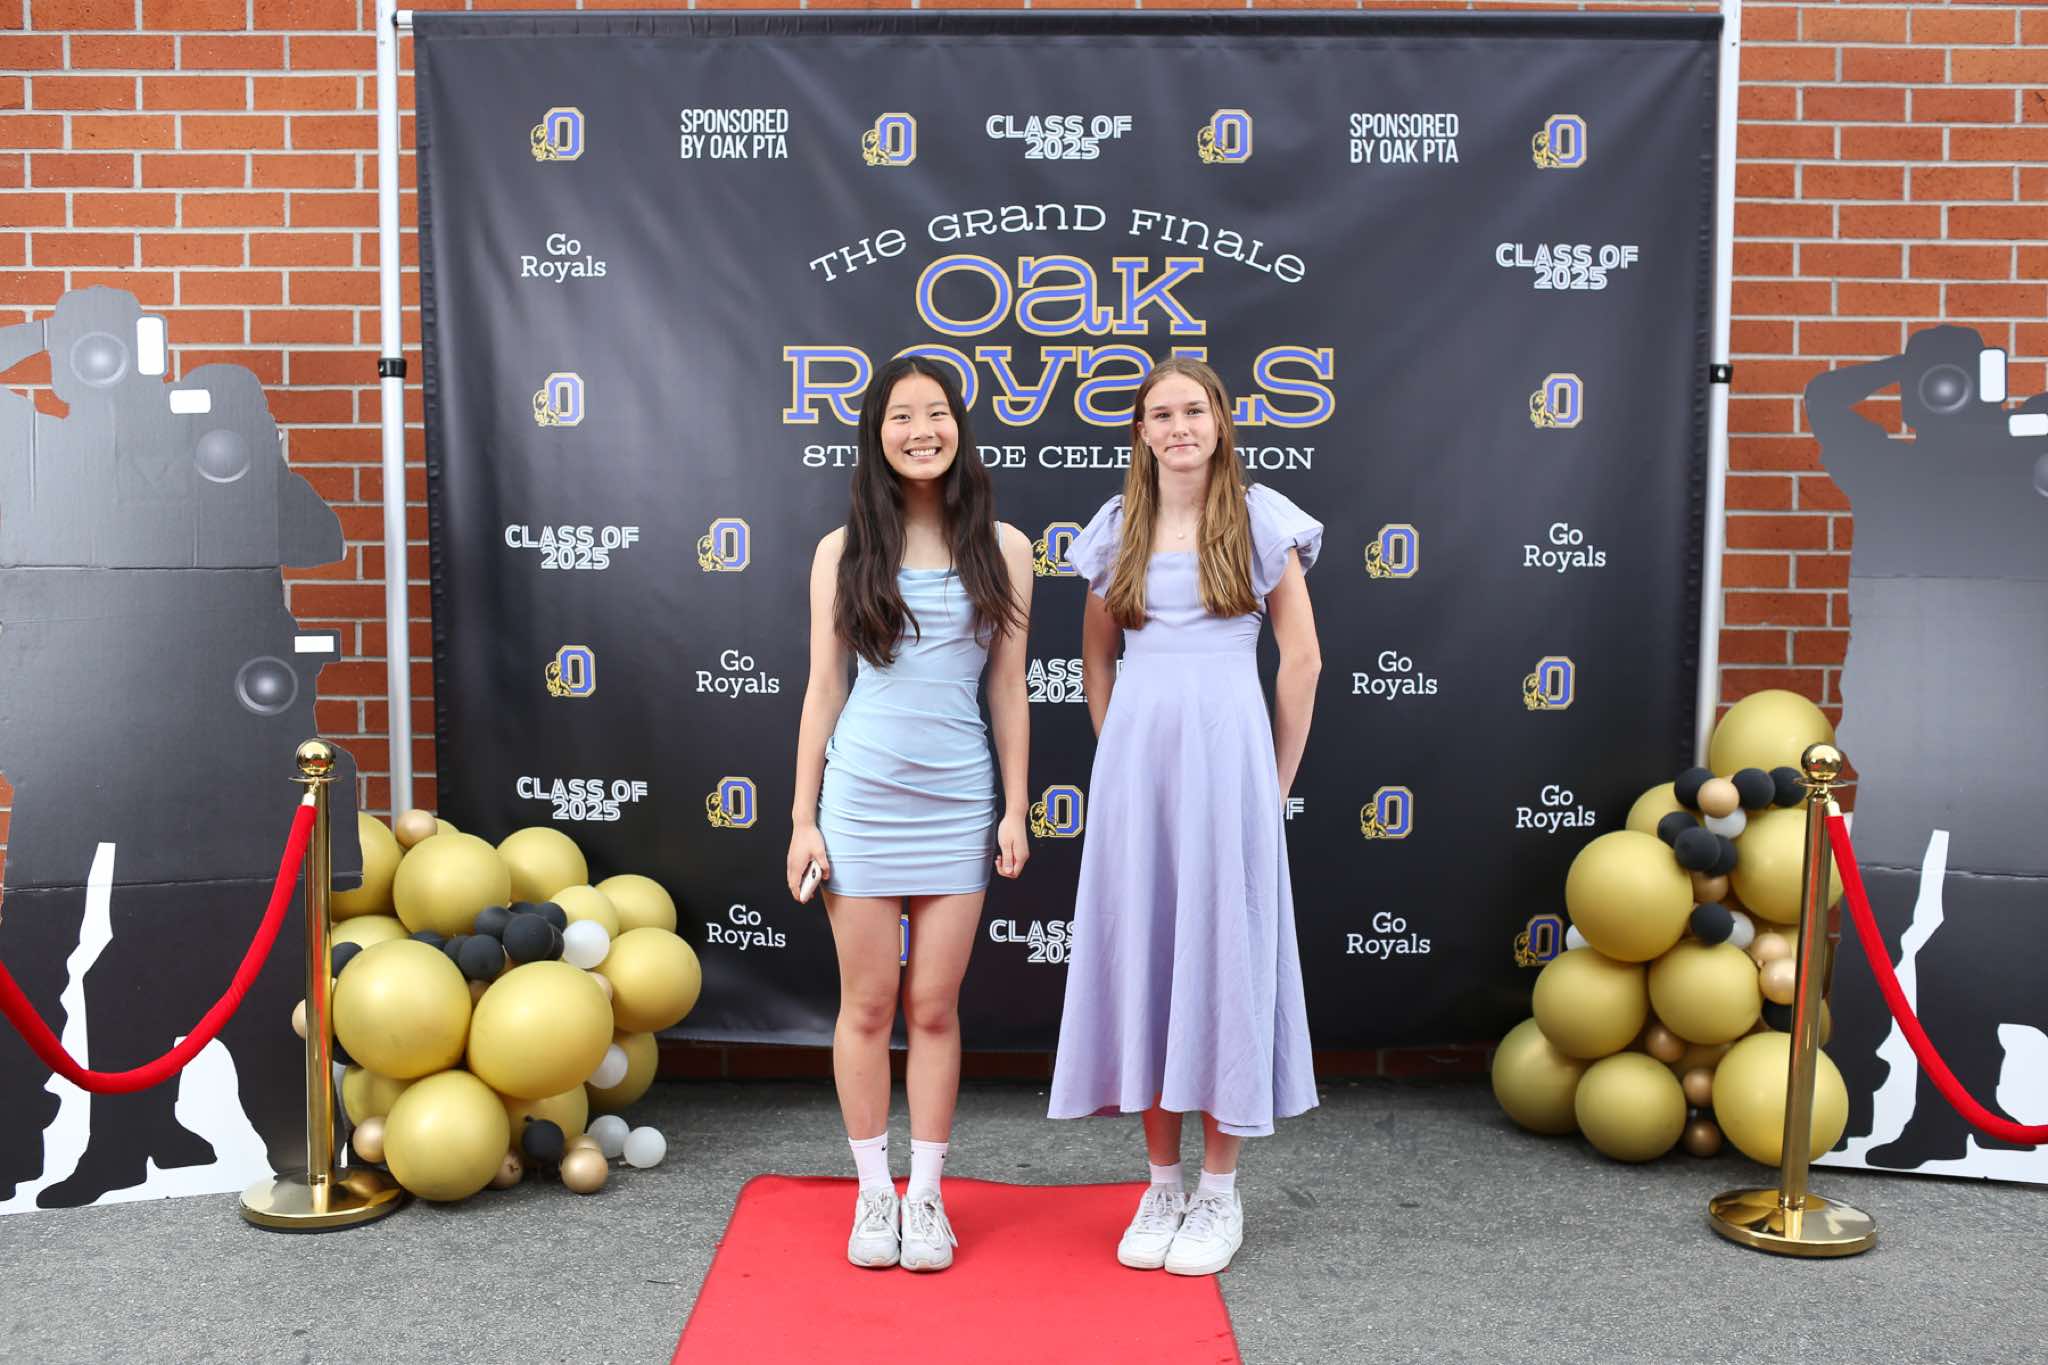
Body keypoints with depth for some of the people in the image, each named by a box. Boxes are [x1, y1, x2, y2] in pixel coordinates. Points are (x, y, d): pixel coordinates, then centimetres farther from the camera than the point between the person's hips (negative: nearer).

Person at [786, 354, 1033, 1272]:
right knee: (868, 1004, 7)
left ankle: (925, 1196, 20)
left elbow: (1008, 689, 5)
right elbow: (823, 689, 3)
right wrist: (803, 819, 0)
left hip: (958, 800, 0)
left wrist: (1016, 808, 3)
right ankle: (873, 1195, 21)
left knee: (935, 1008, 7)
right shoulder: (843, 551, 2)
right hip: (862, 797, 0)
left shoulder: (1001, 549, 3)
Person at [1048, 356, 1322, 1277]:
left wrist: (1274, 781, 0)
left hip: (1226, 751, -3)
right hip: (1134, 758, 3)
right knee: (1141, 955, 6)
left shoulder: (1259, 519, 1)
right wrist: (1119, 755, 11)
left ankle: (1220, 1190, 15)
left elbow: (1302, 659, 1)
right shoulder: (1118, 527, 9)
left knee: (1223, 953, 2)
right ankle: (1161, 1182, 19)